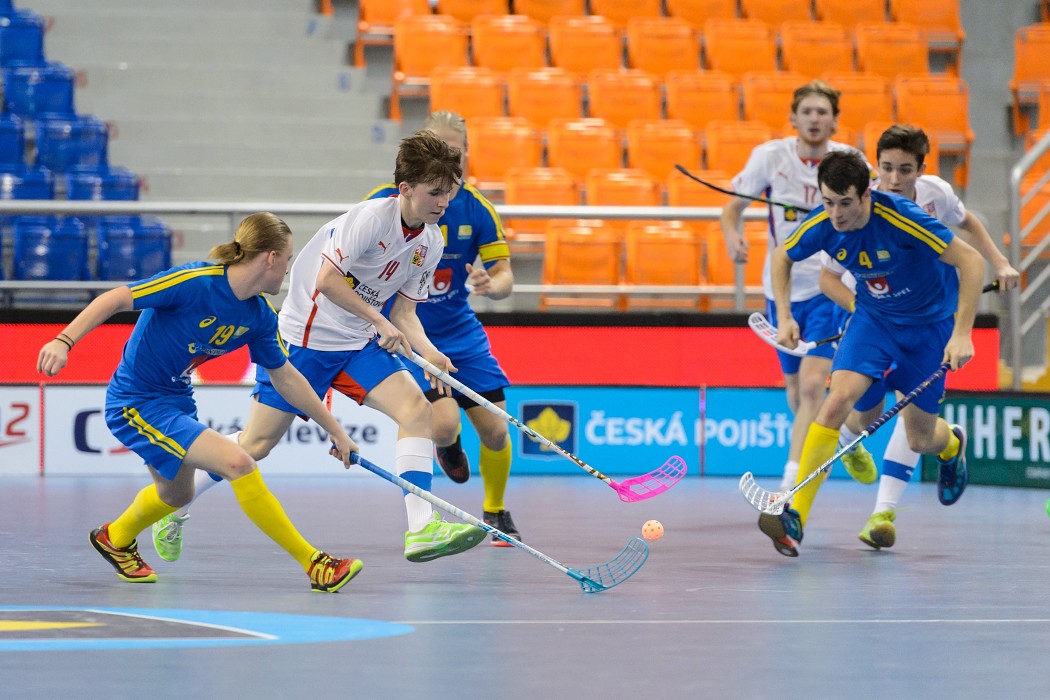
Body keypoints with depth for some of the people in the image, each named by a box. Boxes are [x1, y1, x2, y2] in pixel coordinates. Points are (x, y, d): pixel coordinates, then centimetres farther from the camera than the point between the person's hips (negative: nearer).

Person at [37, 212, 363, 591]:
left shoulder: (260, 317, -2)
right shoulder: (195, 283, -25)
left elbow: (286, 378, 10)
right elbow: (114, 299, -23)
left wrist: (335, 430, 13)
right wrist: (64, 341, -32)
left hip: (175, 400, 9)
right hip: (136, 402, -9)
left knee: (176, 494, 30)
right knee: (237, 463, -21)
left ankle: (115, 539, 61)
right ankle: (314, 565, -15)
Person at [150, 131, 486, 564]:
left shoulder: (431, 242, 1)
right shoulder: (372, 217, -22)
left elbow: (403, 310, 6)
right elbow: (327, 280, -25)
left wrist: (429, 353, -12)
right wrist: (380, 322, -22)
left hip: (359, 346, 6)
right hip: (305, 338, -6)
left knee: (416, 408, -16)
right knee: (256, 443, 0)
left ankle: (421, 528, -22)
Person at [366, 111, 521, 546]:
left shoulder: (476, 208, -8)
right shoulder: (386, 203, -16)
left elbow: (505, 277, -6)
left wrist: (490, 285, -30)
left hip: (460, 331, 3)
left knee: (495, 430, 0)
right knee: (443, 423, -23)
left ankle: (495, 512, 28)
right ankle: (447, 444, 17)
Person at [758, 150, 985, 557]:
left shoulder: (902, 219, -32)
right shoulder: (821, 225, -18)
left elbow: (971, 262, -27)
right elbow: (782, 256, 5)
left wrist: (962, 333, -32)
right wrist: (784, 317, -5)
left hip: (930, 322, -3)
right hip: (873, 318, 3)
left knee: (919, 440, 5)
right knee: (840, 398, -23)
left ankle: (952, 443, 46)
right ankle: (795, 516, -22)